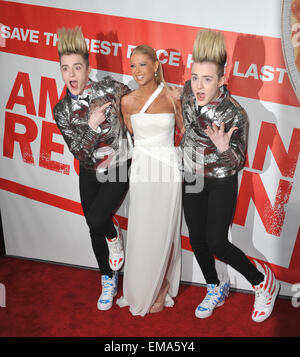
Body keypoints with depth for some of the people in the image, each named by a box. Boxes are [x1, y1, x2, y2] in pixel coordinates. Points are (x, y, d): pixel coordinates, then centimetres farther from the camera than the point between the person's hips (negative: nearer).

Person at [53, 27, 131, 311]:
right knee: (94, 230, 12)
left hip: (118, 170, -3)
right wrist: (92, 124, -26)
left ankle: (114, 235, 18)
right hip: (89, 173, 4)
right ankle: (109, 282, 37)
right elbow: (78, 152, -13)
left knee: (96, 220, -23)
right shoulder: (61, 110, -7)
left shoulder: (110, 88, -14)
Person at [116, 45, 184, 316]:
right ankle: (141, 291, 29)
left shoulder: (172, 96, -1)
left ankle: (161, 290, 28)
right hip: (141, 170, 1)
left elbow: (184, 129, 11)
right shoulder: (128, 102, 2)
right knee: (141, 234, 7)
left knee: (164, 232, 6)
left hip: (168, 170, -1)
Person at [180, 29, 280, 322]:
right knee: (197, 240, 13)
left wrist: (223, 148, -39)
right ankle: (215, 290, 38)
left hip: (221, 183, -6)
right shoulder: (189, 91, -10)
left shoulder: (234, 114, -26)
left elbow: (237, 163, -19)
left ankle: (263, 281, 25)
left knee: (216, 244, -4)